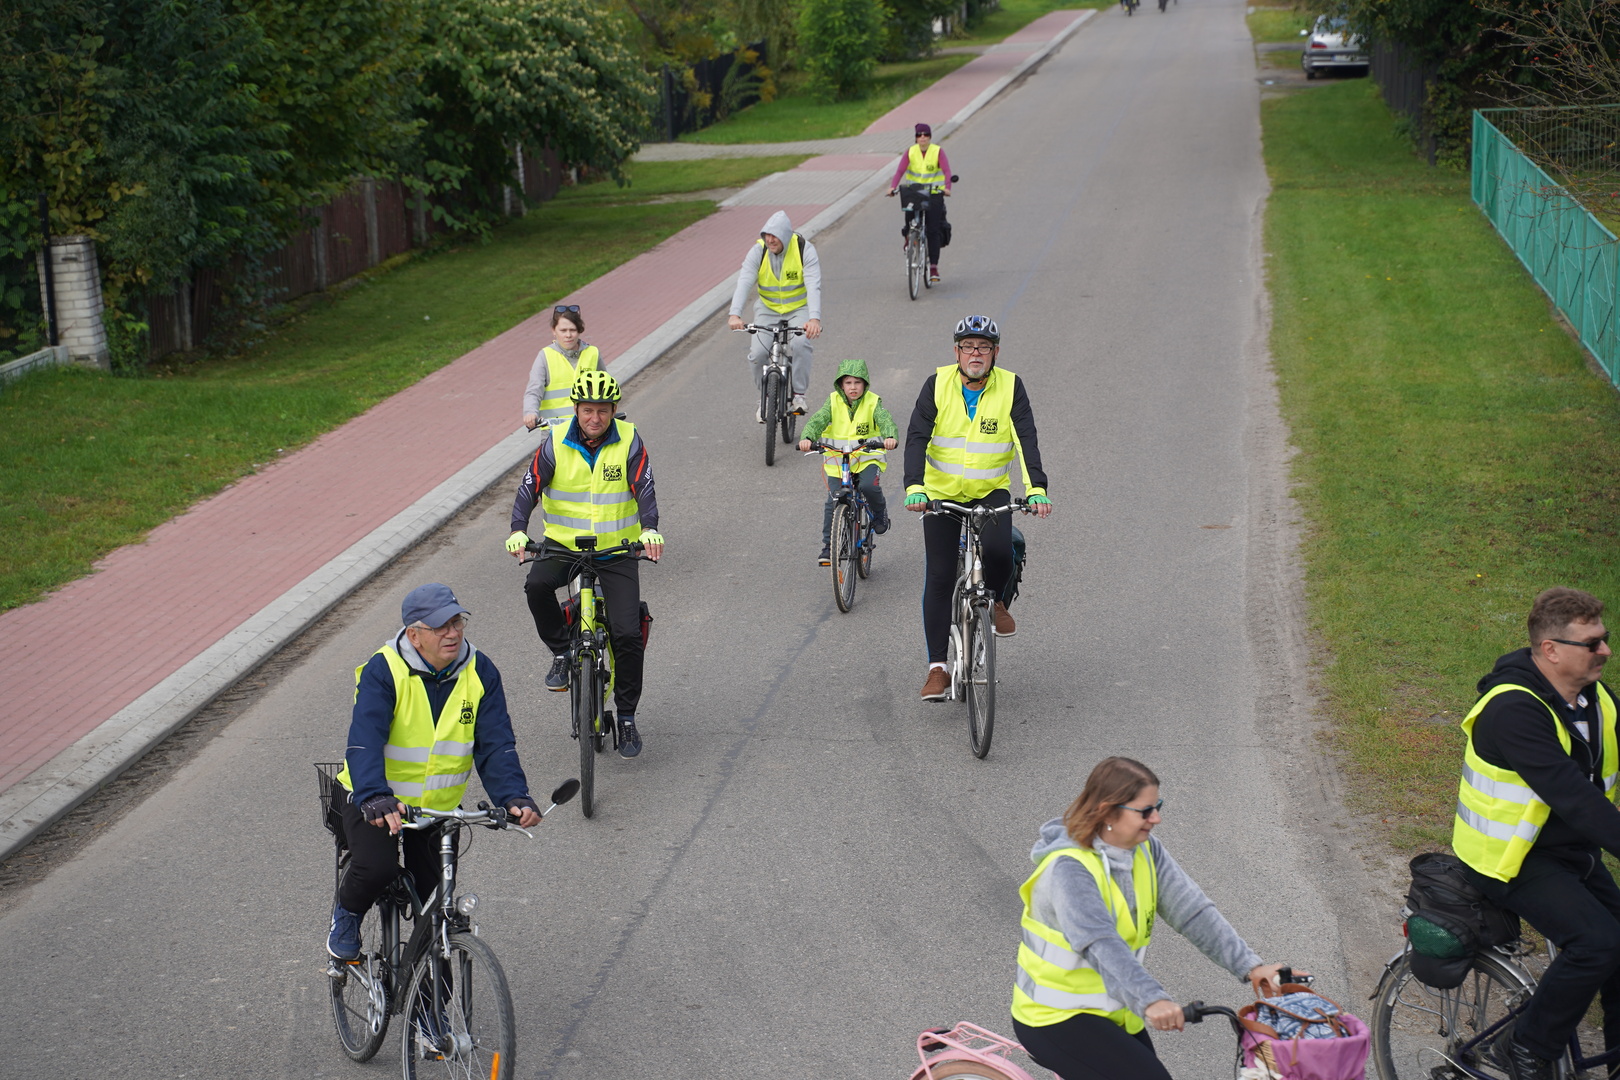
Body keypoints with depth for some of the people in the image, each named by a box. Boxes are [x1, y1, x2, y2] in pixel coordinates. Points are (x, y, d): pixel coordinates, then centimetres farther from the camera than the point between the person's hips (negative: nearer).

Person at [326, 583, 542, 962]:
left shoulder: (480, 673, -8)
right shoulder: (383, 671, -18)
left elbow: (496, 745, -13)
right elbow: (364, 741, -30)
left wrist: (514, 797, -31)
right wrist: (375, 798, -48)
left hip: (439, 807, 3)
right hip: (373, 801, -3)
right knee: (377, 868, -28)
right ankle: (346, 916, 7)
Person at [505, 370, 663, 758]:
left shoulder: (629, 441, -5)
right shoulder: (556, 443, -4)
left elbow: (644, 488, -14)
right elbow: (529, 488, -8)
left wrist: (649, 529, -33)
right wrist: (517, 531, -25)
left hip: (616, 549, 0)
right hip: (564, 544, 1)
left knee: (628, 635, -9)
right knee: (537, 584, -32)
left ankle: (627, 717, 9)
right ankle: (561, 652, -5)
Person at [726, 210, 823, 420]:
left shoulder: (805, 250, -18)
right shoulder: (758, 251, -13)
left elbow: (813, 286, -29)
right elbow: (744, 283, -25)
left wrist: (815, 319, -46)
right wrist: (735, 314, -42)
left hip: (799, 308, -2)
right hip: (768, 309, 2)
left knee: (800, 344, -31)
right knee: (758, 352, -18)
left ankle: (798, 394, -11)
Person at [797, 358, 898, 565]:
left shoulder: (872, 402, -4)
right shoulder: (833, 402, -2)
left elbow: (885, 420, -20)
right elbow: (817, 420, -15)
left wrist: (891, 437, -42)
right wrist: (807, 438, -36)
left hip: (868, 457, -2)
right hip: (837, 460, 2)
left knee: (868, 486, -29)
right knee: (833, 503, -4)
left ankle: (880, 511, 4)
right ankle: (828, 547, 11)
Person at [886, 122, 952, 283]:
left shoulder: (938, 151, -6)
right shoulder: (910, 152, -2)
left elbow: (946, 170, -17)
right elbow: (900, 170, -12)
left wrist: (947, 187, -34)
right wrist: (893, 187, -28)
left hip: (934, 193, -1)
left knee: (933, 230, -7)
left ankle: (934, 267, -2)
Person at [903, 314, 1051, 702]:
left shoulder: (1010, 387, -9)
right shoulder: (938, 385, -10)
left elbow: (1026, 439, -17)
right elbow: (917, 438, -16)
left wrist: (1036, 488, -31)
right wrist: (914, 487, -31)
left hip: (991, 491, 0)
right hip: (941, 493, 0)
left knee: (998, 551, -27)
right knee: (939, 578, -4)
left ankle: (996, 602, 8)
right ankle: (938, 668, 3)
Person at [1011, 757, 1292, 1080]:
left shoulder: (1147, 852, -1)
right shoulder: (1069, 868, -24)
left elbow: (1192, 911, -9)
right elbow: (1099, 943, -38)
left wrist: (1249, 965, -22)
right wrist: (1151, 1000, -51)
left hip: (1113, 1010, 8)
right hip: (1055, 1017, -8)